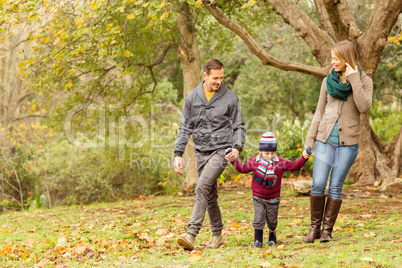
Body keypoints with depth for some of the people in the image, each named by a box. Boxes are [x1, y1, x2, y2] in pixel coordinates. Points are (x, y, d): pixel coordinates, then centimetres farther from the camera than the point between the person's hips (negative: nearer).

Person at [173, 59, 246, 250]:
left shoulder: (230, 98, -2)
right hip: (201, 153, 4)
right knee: (210, 197, 11)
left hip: (221, 151, -4)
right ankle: (217, 235, 26)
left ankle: (191, 234, -25)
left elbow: (239, 126, 2)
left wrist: (237, 147, -17)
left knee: (202, 188, -21)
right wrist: (178, 154, 2)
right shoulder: (192, 97, 5)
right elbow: (185, 127, 9)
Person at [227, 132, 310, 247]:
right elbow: (243, 168, 7)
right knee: (258, 219, -9)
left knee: (272, 220, 10)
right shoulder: (255, 161, -4)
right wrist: (233, 160, -1)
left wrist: (304, 158, -14)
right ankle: (258, 241, 1)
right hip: (258, 198, 0)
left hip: (273, 198, 0)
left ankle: (272, 236, 36)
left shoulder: (280, 162, -5)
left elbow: (293, 166, -3)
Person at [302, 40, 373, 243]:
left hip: (347, 142, -2)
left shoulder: (364, 81, 1)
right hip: (325, 139, 2)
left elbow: (364, 107, -16)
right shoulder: (328, 81, 8)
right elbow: (319, 112, 12)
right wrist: (309, 141, 8)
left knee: (335, 187, -1)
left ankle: (327, 230, 8)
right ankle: (314, 227, 7)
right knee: (318, 185, -6)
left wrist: (353, 80, -17)